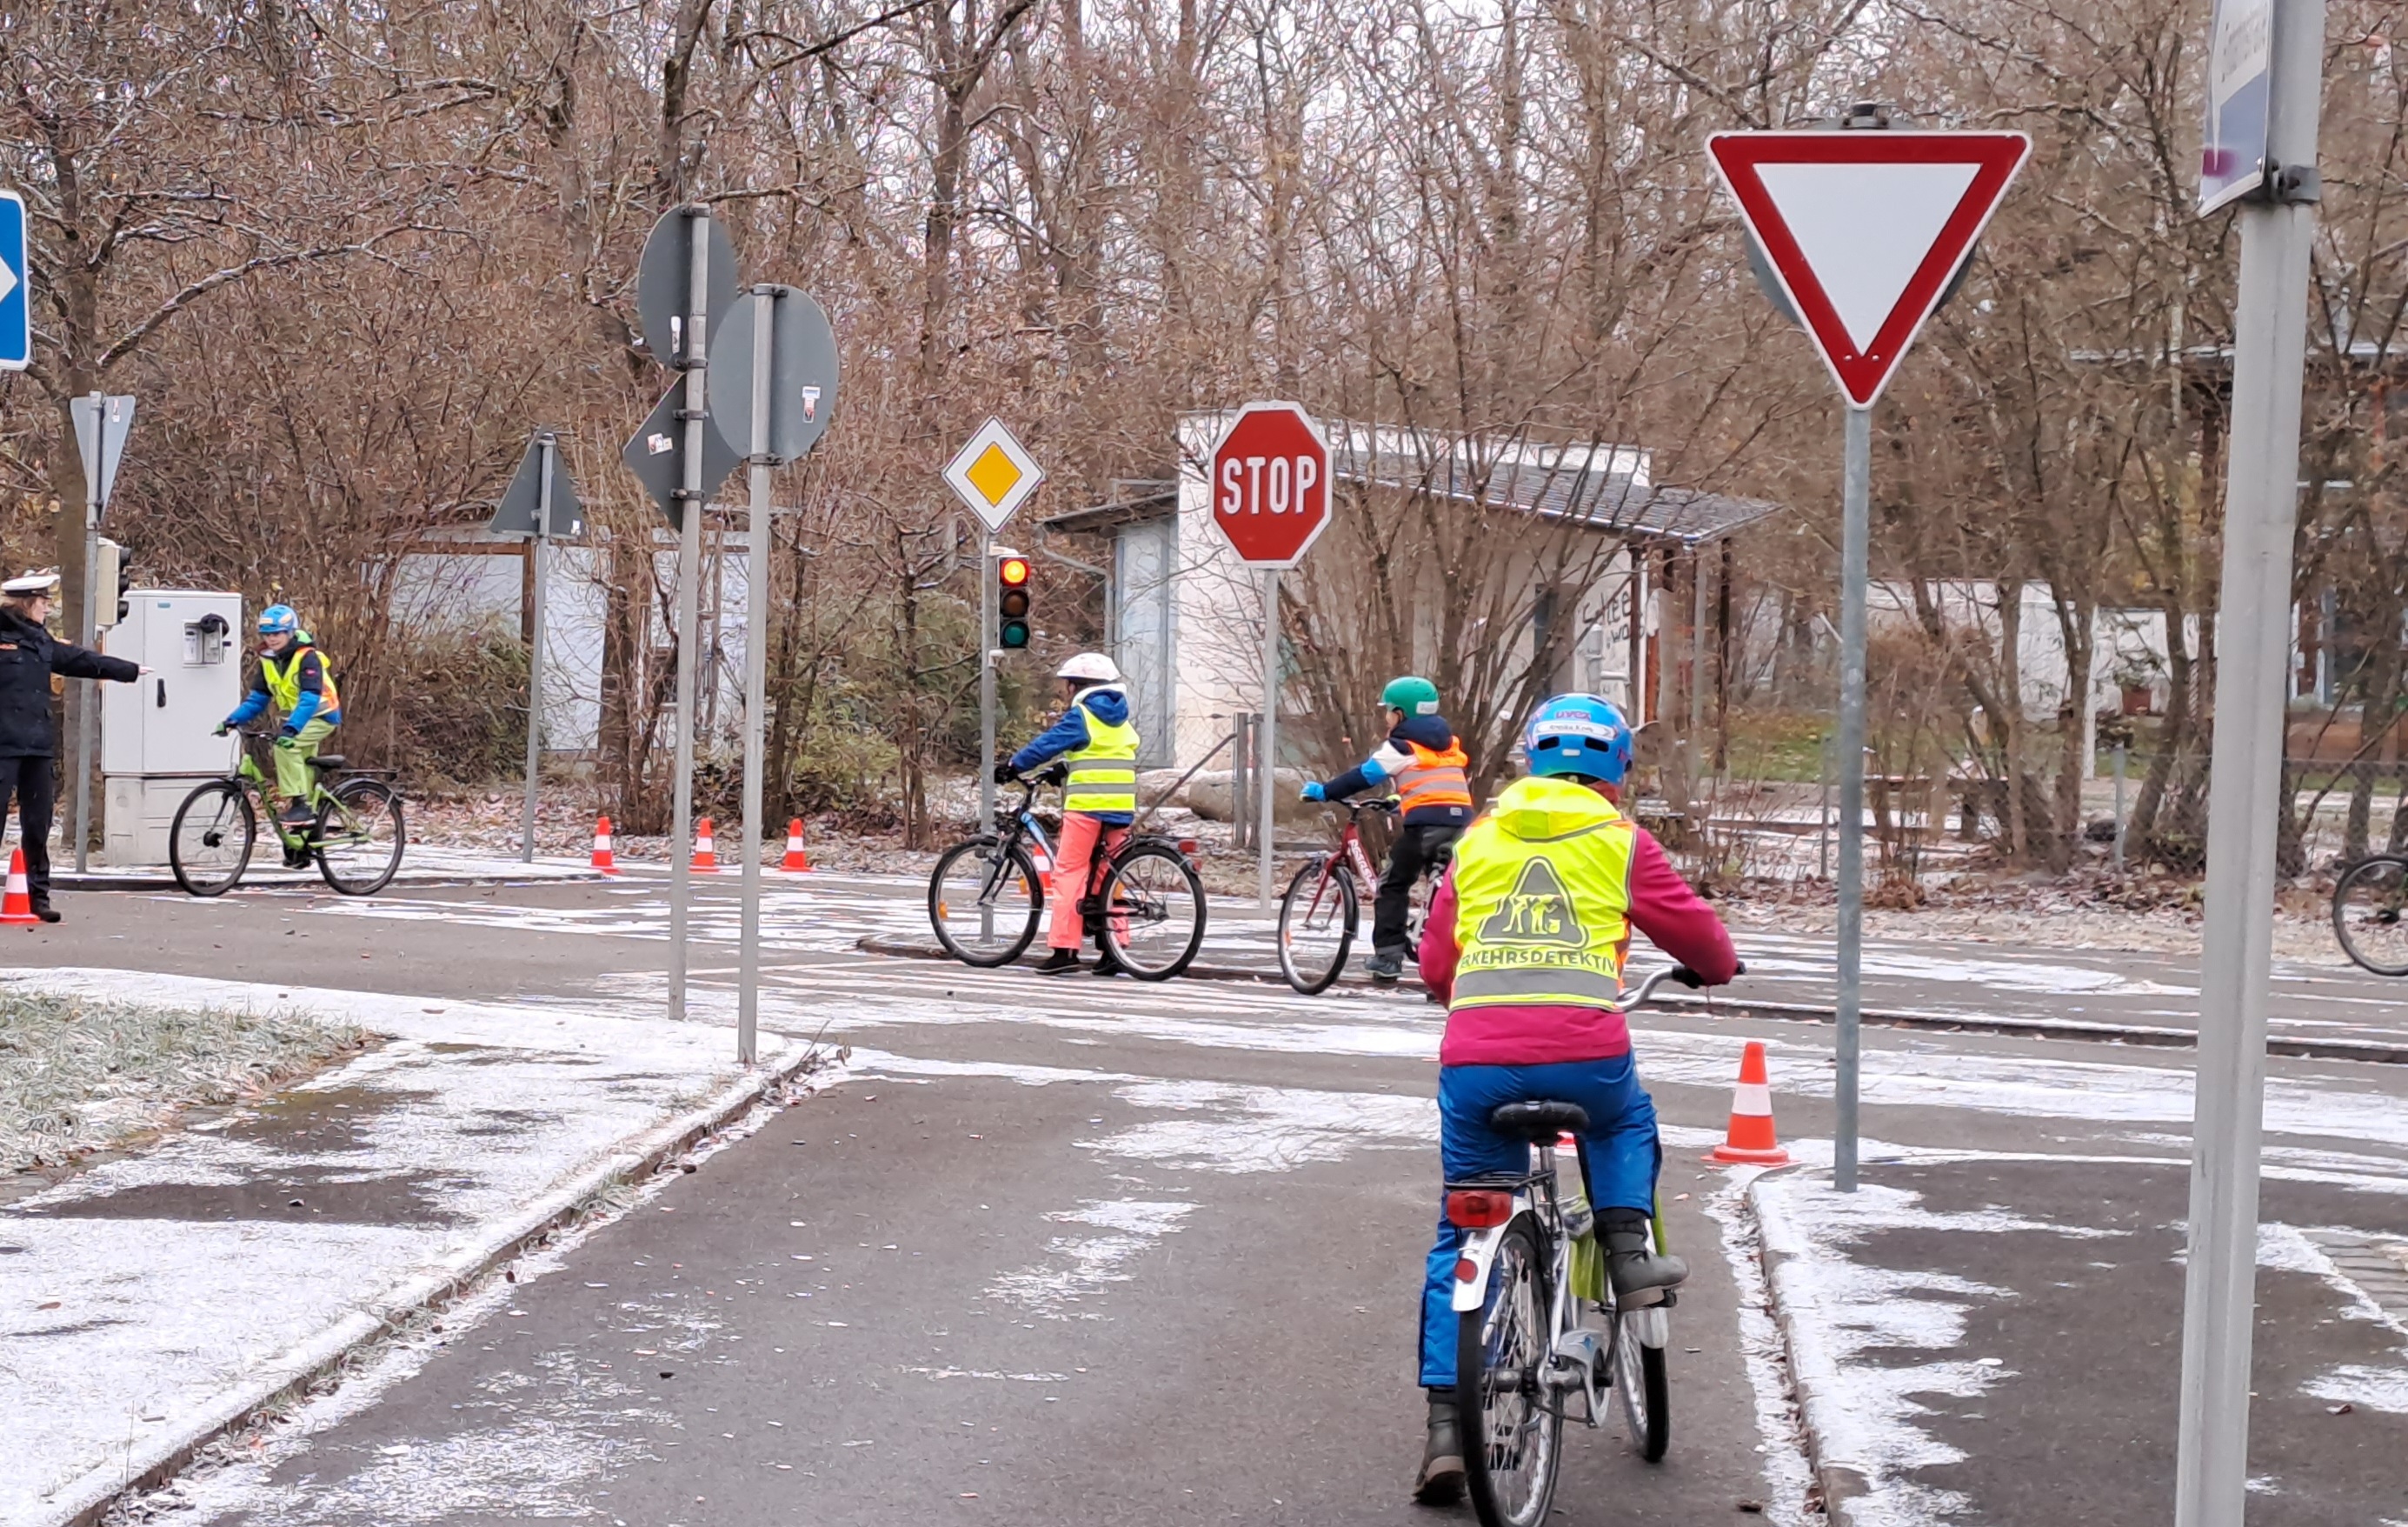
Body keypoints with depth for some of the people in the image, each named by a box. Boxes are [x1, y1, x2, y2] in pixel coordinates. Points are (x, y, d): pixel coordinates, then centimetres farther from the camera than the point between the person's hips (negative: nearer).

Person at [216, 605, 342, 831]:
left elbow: (310, 698, -33)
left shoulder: (306, 657, -22)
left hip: (319, 716, -8)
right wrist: (233, 720, -10)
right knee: (300, 766, 12)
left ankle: (298, 803, -25)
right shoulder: (268, 660, -1)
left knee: (285, 745, -28)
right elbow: (257, 697, 3)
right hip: (294, 719, 8)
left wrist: (291, 728, -46)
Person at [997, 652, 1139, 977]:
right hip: (1121, 809, 7)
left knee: (1069, 873, -3)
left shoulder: (1080, 717, -3)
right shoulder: (1121, 721, 18)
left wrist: (1013, 766, 0)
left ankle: (1063, 949, -9)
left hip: (1086, 806, -7)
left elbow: (1047, 744, -8)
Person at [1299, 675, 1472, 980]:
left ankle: (1388, 956, -1)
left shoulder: (1402, 746, 2)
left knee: (1393, 885, 5)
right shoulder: (1448, 743, 23)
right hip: (1459, 818, 7)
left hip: (1425, 821, -6)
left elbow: (1365, 775, -1)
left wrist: (1324, 791, 6)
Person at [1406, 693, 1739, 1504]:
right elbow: (1693, 928, 17)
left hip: (1475, 1058, 2)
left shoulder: (1479, 838, 20)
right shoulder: (1618, 839, 12)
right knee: (1625, 1124, 35)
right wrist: (1720, 966, 41)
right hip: (1584, 1052, -2)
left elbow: (1435, 960, 21)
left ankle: (1447, 1427, 8)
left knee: (1462, 1240, 13)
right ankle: (1629, 1253, 14)